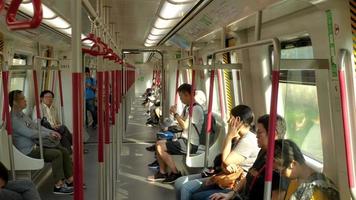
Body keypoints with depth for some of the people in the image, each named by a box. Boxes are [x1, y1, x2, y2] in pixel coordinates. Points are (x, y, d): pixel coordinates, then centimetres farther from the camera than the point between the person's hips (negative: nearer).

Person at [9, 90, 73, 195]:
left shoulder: (22, 114, 12)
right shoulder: (13, 119, -19)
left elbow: (36, 126, 13)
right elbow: (30, 133, -25)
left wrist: (52, 132, -2)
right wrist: (48, 135, -15)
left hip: (35, 145, 9)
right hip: (27, 150, -9)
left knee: (64, 151, -1)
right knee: (56, 154, -22)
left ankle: (70, 181, 1)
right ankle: (58, 186, -13)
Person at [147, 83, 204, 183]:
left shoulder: (196, 109, -17)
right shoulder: (187, 108, 12)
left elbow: (185, 126, -24)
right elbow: (181, 124, 19)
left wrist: (175, 113, -14)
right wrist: (174, 113, 4)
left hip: (190, 144, -10)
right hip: (184, 140, 10)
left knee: (160, 147, -16)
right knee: (159, 143, 9)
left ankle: (176, 173, -6)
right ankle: (162, 173, 12)